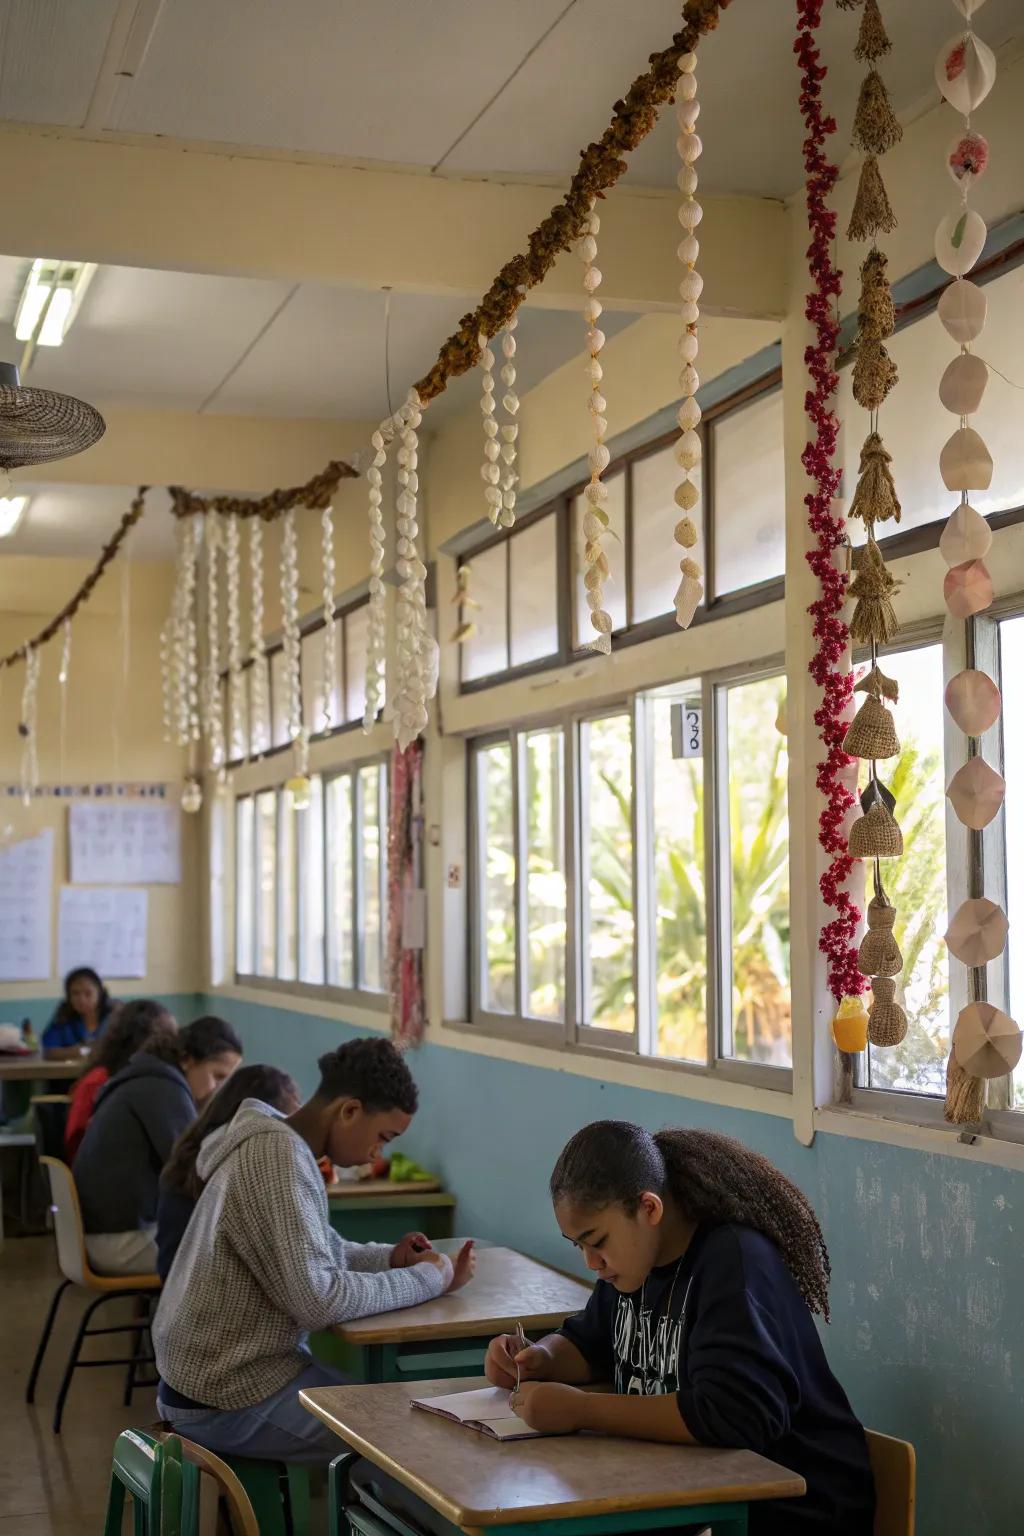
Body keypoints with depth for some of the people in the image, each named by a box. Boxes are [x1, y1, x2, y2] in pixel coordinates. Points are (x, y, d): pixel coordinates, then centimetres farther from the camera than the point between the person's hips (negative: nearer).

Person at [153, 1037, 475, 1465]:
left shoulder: (278, 1142, 8)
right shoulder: (278, 1157, -22)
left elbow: (314, 1252, 20)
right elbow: (316, 1297, -28)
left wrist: (389, 1257, 3)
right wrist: (428, 1279, -17)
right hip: (228, 1398, -10)